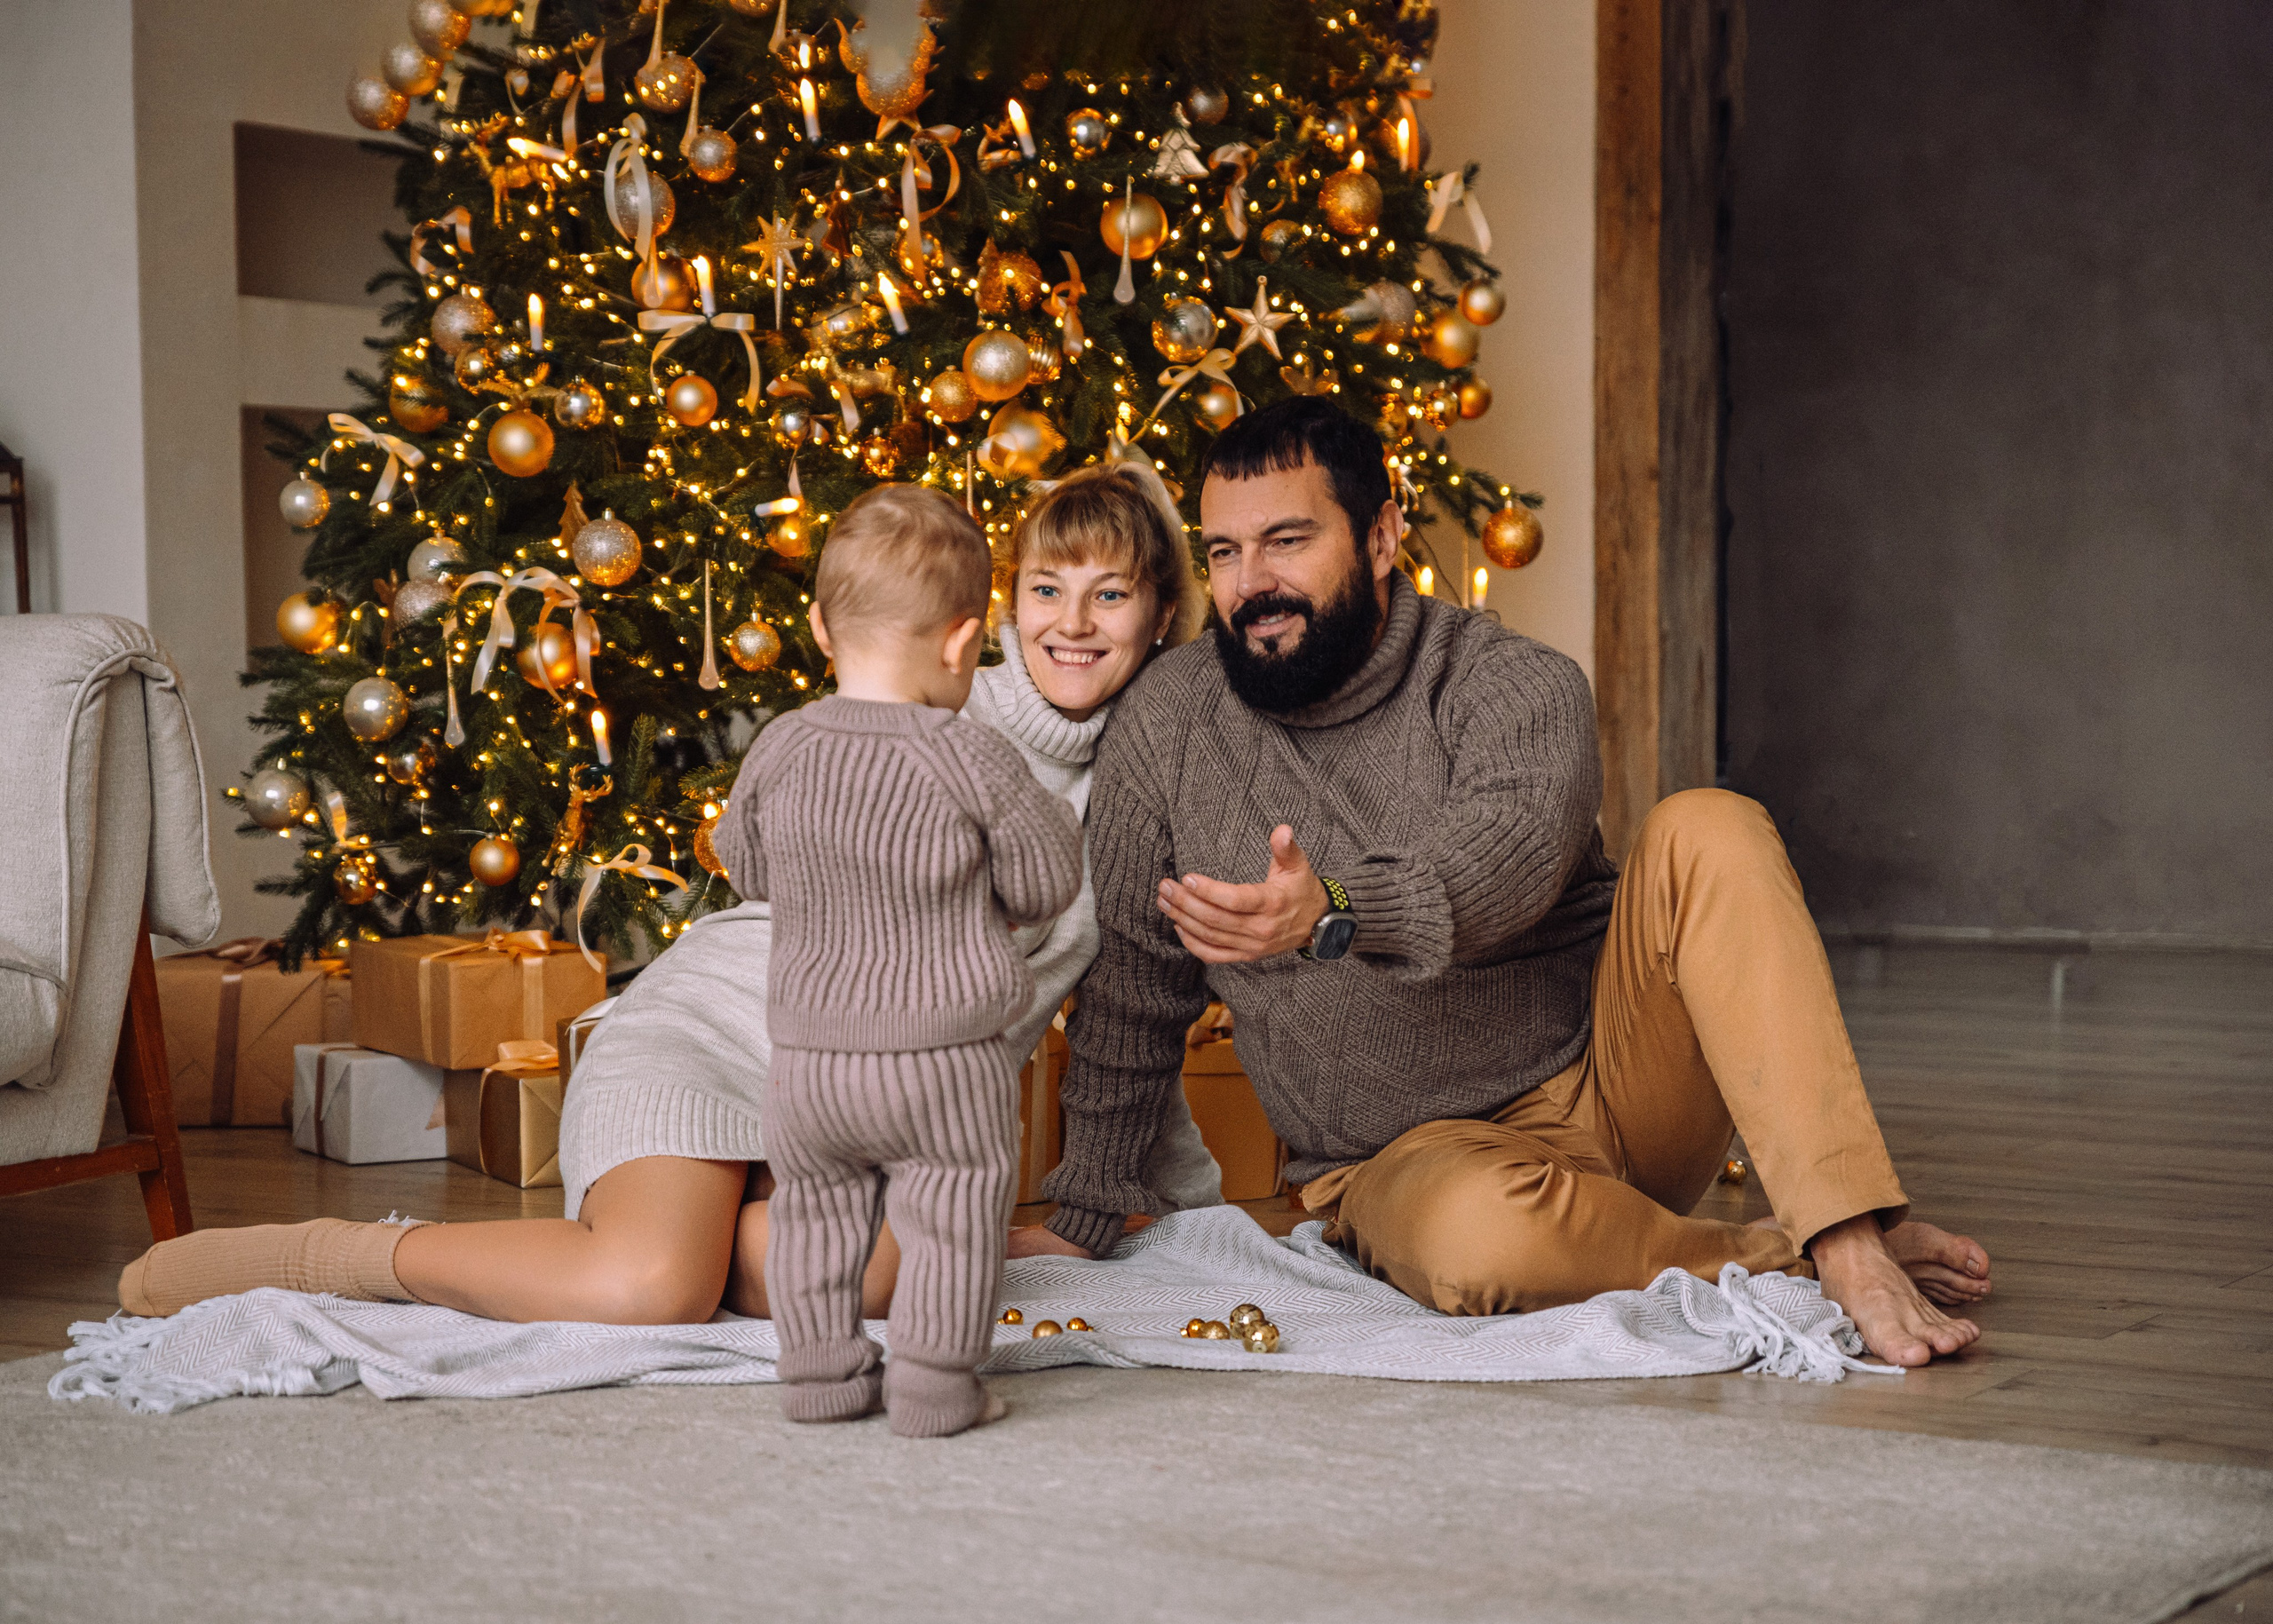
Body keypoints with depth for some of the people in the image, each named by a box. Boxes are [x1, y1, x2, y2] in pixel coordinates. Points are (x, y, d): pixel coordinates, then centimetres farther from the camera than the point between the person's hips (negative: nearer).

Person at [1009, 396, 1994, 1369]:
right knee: (1478, 1234, -38)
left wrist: (1331, 913, -49)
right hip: (1412, 1156, 0)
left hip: (1603, 1078, 0)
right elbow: (1132, 990, 10)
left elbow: (1510, 852, -30)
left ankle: (1854, 1247, -32)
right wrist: (1083, 1219, 12)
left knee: (1707, 831, -26)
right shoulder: (1171, 720, 1)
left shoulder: (1521, 688, -7)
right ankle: (1785, 1264, -17)